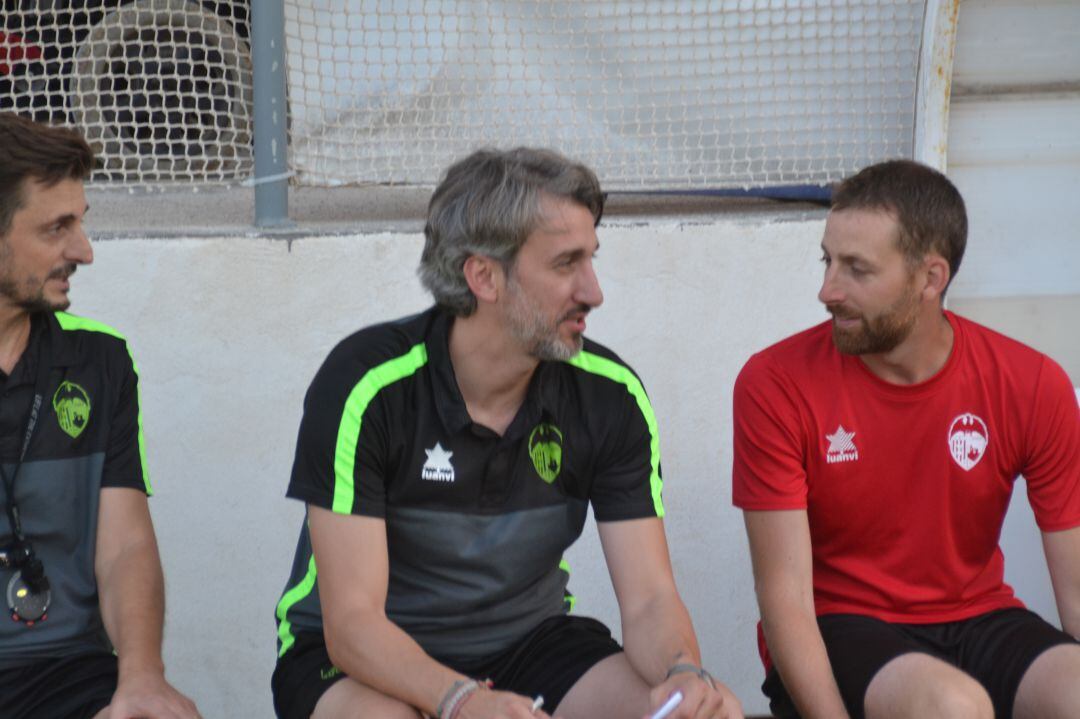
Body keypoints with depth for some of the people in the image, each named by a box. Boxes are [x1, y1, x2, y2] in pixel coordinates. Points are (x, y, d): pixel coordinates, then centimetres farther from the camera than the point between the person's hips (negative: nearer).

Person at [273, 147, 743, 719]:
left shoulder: (611, 395, -8)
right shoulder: (366, 386, -21)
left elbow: (649, 601, -9)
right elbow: (352, 623, -23)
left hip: (527, 641, 4)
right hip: (360, 655, -3)